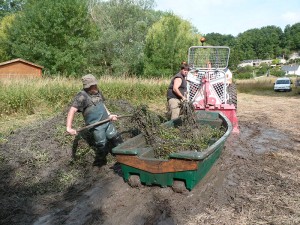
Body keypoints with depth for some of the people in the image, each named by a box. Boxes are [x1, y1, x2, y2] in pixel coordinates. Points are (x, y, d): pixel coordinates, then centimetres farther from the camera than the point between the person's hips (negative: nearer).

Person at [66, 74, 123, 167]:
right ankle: (99, 163, 25)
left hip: (107, 122, 7)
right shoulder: (82, 96, -15)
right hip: (96, 126, -7)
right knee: (102, 145, -2)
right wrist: (69, 128, -31)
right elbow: (72, 111, -23)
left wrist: (109, 115, 15)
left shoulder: (98, 92, 8)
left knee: (117, 139, 12)